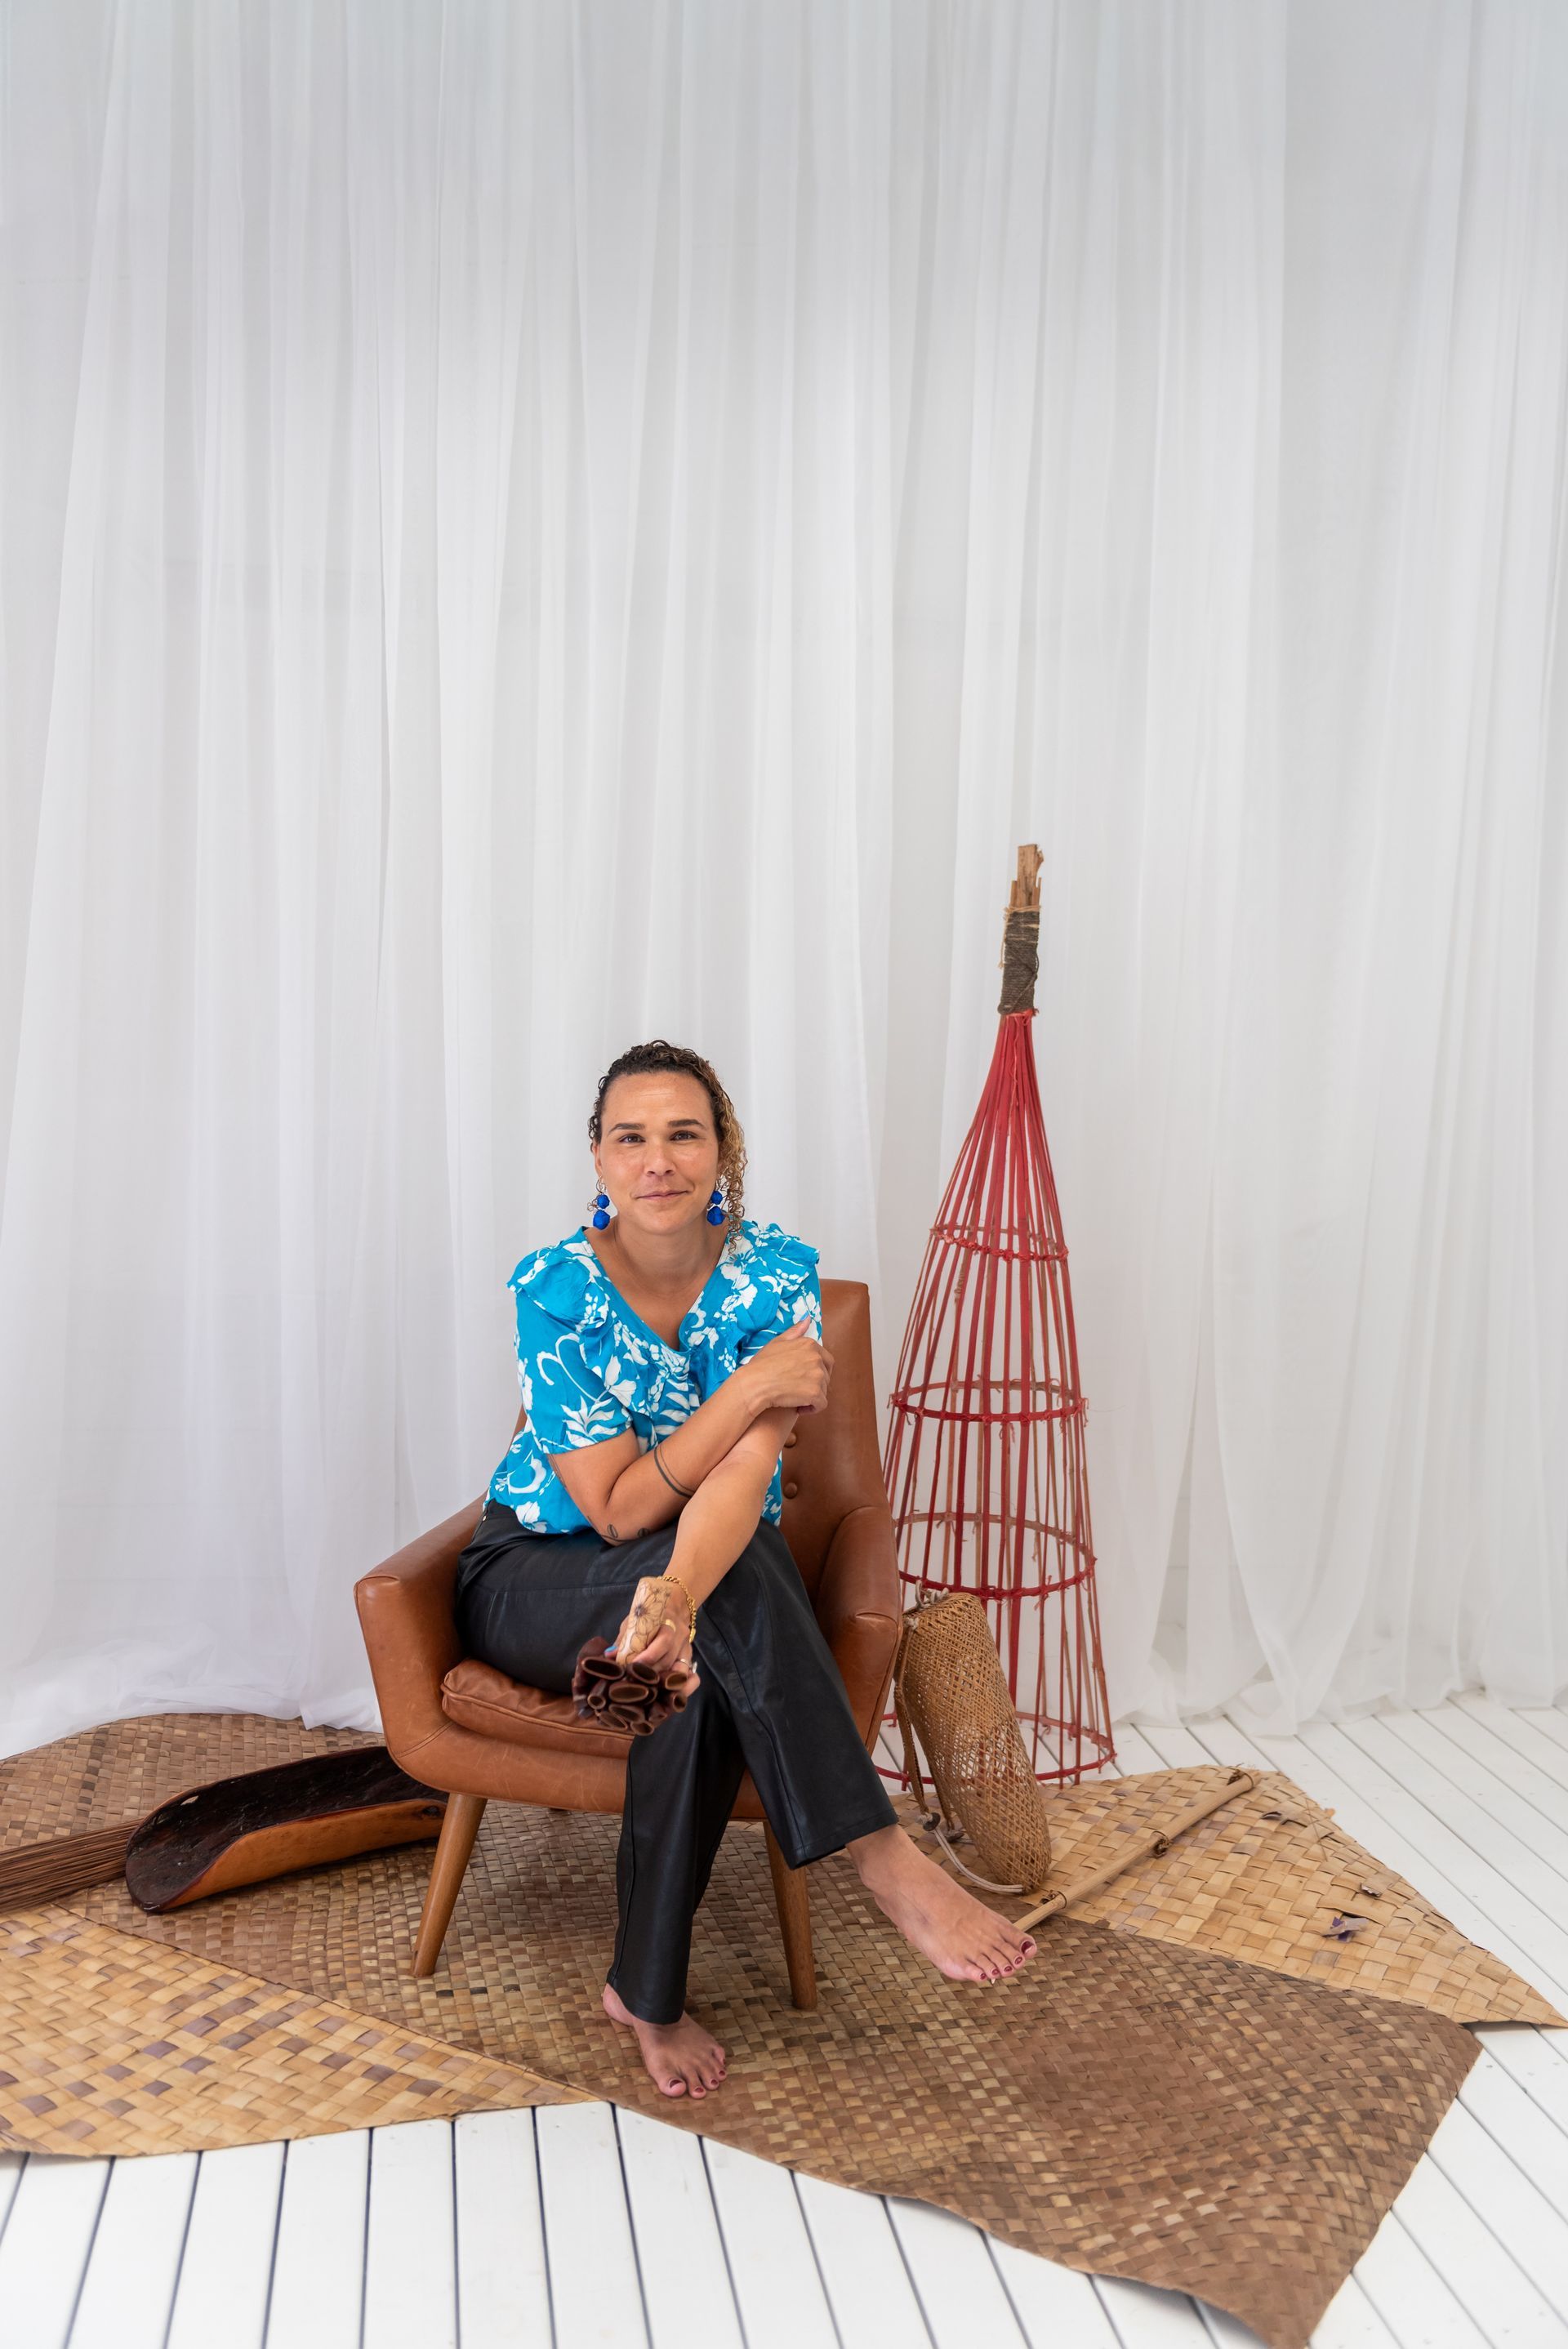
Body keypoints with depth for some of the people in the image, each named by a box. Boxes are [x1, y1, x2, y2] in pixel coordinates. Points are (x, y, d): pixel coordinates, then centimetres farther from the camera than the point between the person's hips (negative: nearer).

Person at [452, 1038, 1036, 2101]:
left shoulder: (776, 1273, -15)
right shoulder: (556, 1287, -19)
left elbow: (743, 1474, -30)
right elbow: (617, 1510, -23)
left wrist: (672, 1604, -50)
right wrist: (752, 1386, -30)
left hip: (717, 1563, 2)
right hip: (539, 1577, -1)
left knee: (699, 1677, -35)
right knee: (726, 1604, -35)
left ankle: (649, 1991, -18)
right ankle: (885, 1856, -32)